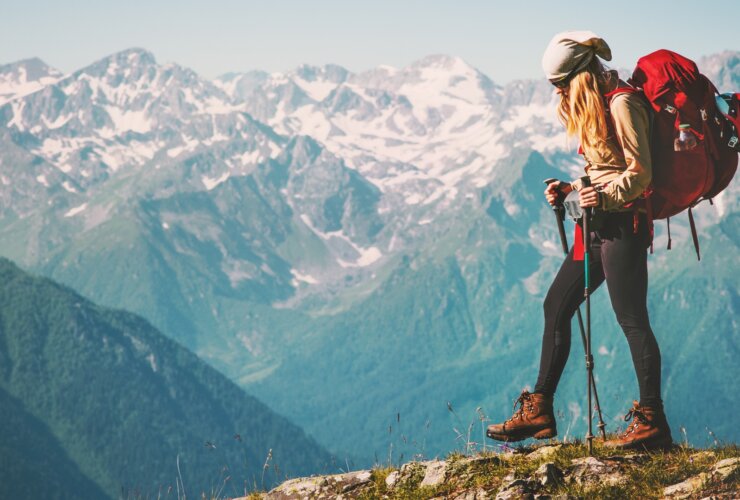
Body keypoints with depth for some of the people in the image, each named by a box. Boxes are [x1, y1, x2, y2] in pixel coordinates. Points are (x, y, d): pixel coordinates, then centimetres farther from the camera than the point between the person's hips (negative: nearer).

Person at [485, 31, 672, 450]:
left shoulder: (621, 104, -12)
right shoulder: (594, 108, 18)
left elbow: (640, 172, -17)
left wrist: (605, 197, -31)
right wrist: (570, 191, 8)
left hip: (624, 224, -10)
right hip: (600, 226, 10)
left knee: (631, 318, -10)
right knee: (557, 306, 10)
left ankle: (652, 423, -8)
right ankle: (539, 411, 14)